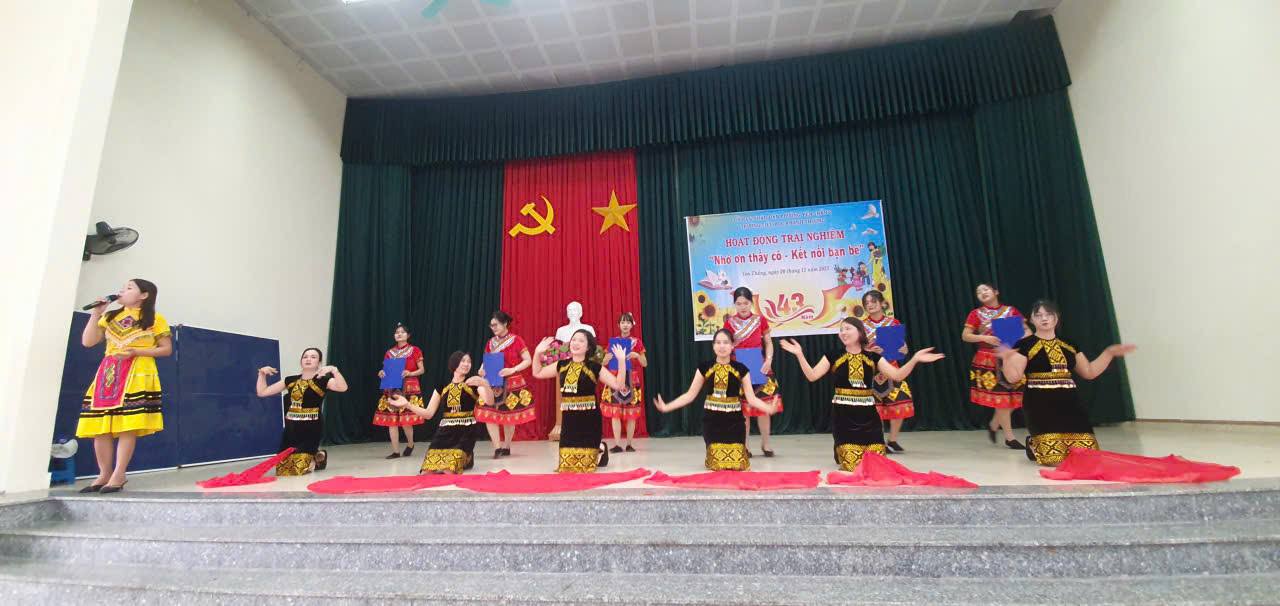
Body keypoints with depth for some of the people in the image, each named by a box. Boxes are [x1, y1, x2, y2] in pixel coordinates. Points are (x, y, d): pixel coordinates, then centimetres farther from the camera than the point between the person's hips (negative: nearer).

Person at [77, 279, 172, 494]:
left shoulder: (155, 319, 4)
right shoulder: (110, 317, 19)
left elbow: (167, 349, 1)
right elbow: (87, 342, 11)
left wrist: (136, 352, -13)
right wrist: (95, 313, 5)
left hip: (136, 376, -5)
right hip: (107, 374, 5)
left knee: (127, 426, -9)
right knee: (100, 427, 1)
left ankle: (118, 476, -4)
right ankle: (104, 475, 12)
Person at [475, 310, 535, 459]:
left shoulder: (516, 340, -7)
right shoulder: (490, 343, 8)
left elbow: (528, 361, -9)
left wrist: (512, 370, -22)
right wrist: (482, 369, -8)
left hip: (512, 384, -4)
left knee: (509, 415, 5)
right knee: (489, 414, -9)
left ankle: (506, 446, 20)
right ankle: (497, 447, -4)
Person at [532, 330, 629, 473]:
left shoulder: (594, 367, -7)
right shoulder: (562, 365, 5)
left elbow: (618, 385, -12)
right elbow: (537, 373, 17)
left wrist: (621, 361, -21)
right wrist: (538, 353, 4)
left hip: (589, 417, -4)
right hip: (568, 417, 4)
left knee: (585, 464, 3)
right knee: (566, 463, 8)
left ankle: (600, 451, 37)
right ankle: (597, 448, 35)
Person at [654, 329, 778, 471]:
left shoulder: (741, 369, -2)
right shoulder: (704, 368, -1)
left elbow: (751, 398, -5)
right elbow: (690, 395, 2)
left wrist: (769, 408, -24)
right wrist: (666, 407, -7)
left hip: (733, 420, 0)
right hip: (712, 420, 0)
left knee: (737, 464, -4)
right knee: (717, 464, -1)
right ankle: (712, 458, 35)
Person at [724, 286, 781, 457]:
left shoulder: (760, 320, 1)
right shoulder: (729, 323, -2)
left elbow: (768, 342, 6)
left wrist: (769, 360, -9)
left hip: (759, 369, 1)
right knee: (742, 409, 3)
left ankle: (765, 444, 21)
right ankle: (744, 446, 16)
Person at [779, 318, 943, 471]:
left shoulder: (873, 357, 7)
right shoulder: (833, 356, 1)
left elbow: (897, 375, 1)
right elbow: (812, 376, -6)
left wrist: (915, 359, -11)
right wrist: (800, 355, -17)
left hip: (867, 412, 2)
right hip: (843, 413, -2)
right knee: (851, 465, -7)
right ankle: (841, 451, 28)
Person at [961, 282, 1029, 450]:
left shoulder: (1011, 311, 7)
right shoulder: (976, 314, 0)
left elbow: (1027, 330, 5)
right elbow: (965, 336, -5)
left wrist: (1024, 336, -17)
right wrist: (984, 337, -19)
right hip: (988, 361, -3)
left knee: (1014, 396, 5)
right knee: (1001, 397, -3)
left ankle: (993, 425, 28)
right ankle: (1009, 437, 8)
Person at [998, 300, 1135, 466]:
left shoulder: (1069, 345, 15)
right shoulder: (1025, 345, -3)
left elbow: (1089, 372, 22)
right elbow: (1013, 377, -11)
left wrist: (1110, 352, 15)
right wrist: (1007, 358, -30)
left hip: (1069, 403, 6)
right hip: (1040, 405, -5)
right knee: (1054, 458, -16)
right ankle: (1033, 445, 18)